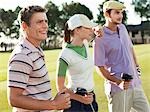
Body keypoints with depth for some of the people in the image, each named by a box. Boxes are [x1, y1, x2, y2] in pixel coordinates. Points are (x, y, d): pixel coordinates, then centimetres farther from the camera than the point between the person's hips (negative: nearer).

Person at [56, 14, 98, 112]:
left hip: (91, 98, 7)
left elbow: (91, 34, 25)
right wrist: (81, 99, -23)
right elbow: (60, 87, -14)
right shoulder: (66, 55, -19)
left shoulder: (85, 43, 0)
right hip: (76, 101, -7)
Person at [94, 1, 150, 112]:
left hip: (136, 83, 7)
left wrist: (136, 65, 19)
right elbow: (100, 67, -13)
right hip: (119, 89, -7)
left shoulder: (122, 28, 7)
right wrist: (118, 82, -21)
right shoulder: (100, 39, -14)